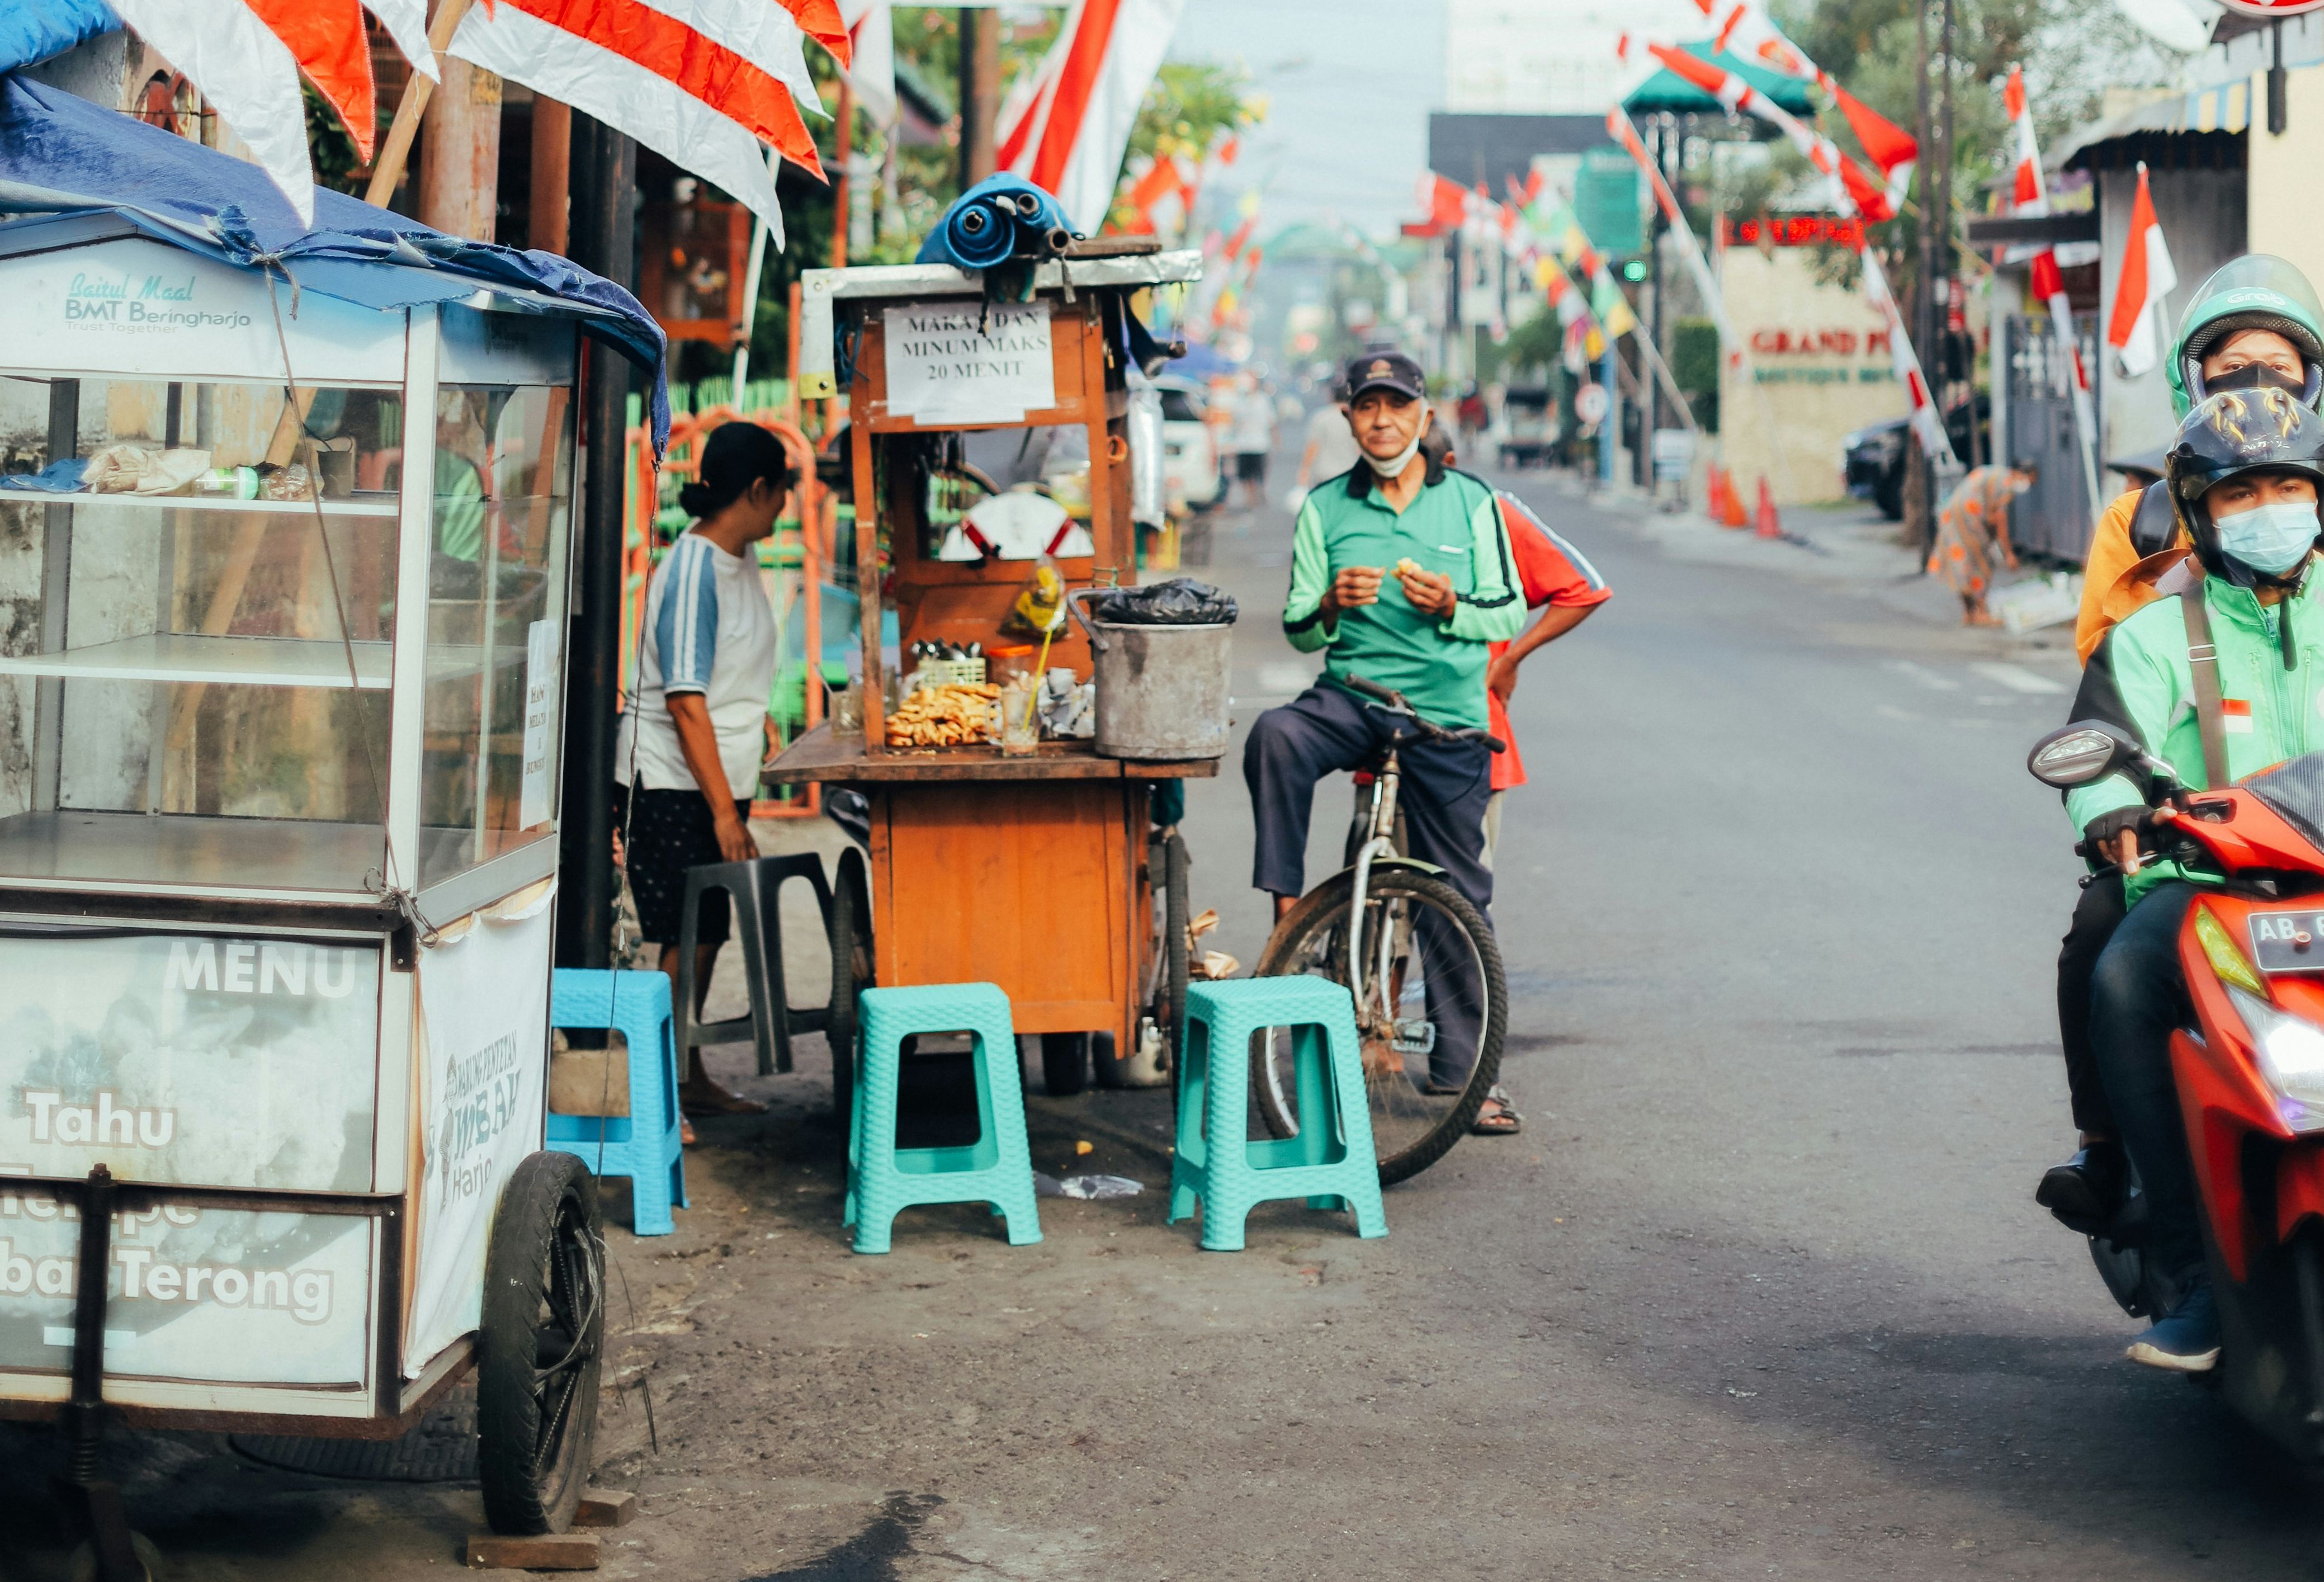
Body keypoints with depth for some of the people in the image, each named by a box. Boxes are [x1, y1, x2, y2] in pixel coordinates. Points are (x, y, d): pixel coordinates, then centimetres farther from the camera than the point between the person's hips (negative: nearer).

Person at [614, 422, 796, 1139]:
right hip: (670, 784, -9)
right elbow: (685, 700, -23)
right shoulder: (692, 571, -20)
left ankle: (691, 1081, 22)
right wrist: (724, 810, -24)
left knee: (705, 936, 13)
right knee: (685, 940, -8)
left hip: (717, 781, 9)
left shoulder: (740, 558, 9)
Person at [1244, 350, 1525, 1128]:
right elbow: (1299, 630, 8)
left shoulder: (1471, 501, 6)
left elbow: (1509, 613, 5)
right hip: (1352, 697, 0)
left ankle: (1460, 1066, 11)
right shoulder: (1325, 508, 6)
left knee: (1455, 894, 2)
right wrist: (1330, 605, -15)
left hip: (1446, 717, 0)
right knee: (1274, 736, -34)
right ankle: (1287, 910, -27)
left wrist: (1451, 608, -16)